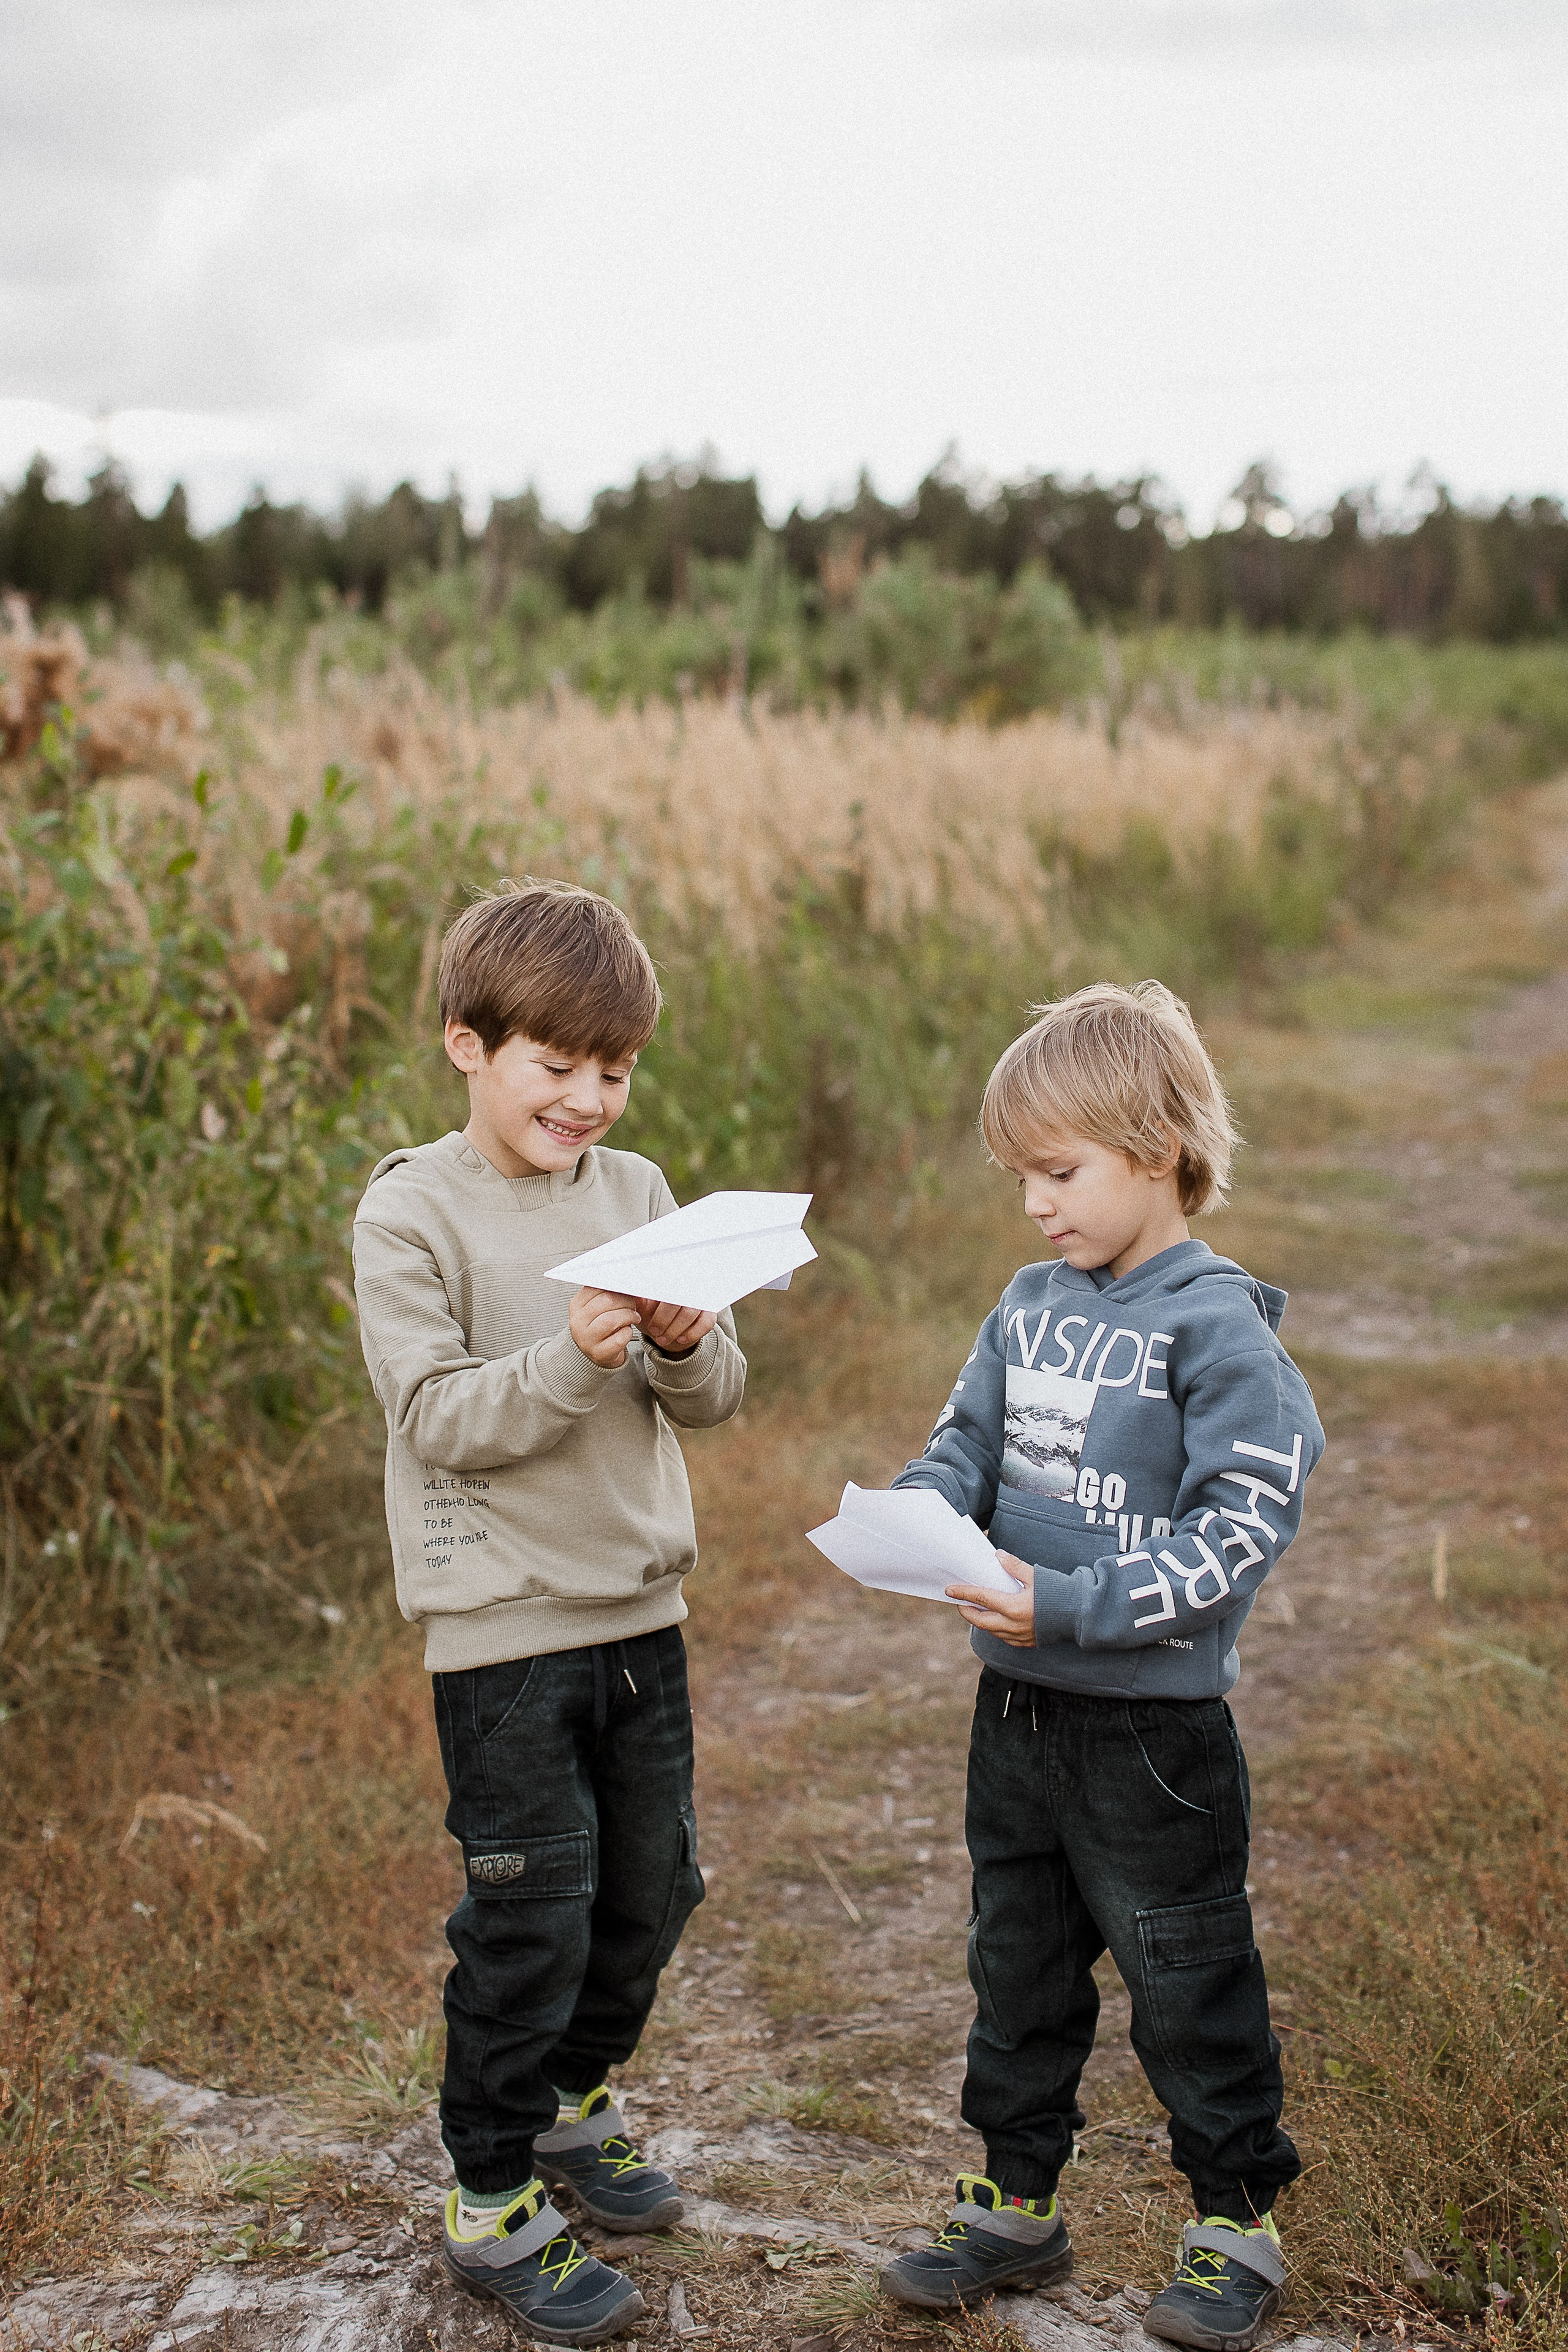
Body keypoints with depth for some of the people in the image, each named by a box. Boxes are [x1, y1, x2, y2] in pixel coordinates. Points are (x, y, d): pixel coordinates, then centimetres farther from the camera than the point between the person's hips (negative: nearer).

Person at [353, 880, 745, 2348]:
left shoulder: (634, 1191, 5)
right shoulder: (411, 1211, -10)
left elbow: (713, 1401, 3)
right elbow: (440, 1417, -16)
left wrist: (685, 1343, -19)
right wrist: (572, 1357, -30)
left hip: (639, 1605, 6)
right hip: (502, 1621, -6)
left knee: (651, 1888, 16)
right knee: (529, 1914, 1)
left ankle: (570, 2103, 40)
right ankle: (492, 2204, 19)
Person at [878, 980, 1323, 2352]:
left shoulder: (1217, 1325, -16)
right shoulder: (1031, 1306, 5)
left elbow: (1242, 1529, -20)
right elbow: (967, 1445, 13)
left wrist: (1073, 1606, -27)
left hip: (1155, 1724, -7)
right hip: (1017, 1709, 7)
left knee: (1189, 1984, 9)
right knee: (1020, 1970, 19)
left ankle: (1239, 2226, 28)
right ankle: (1017, 2209, 35)